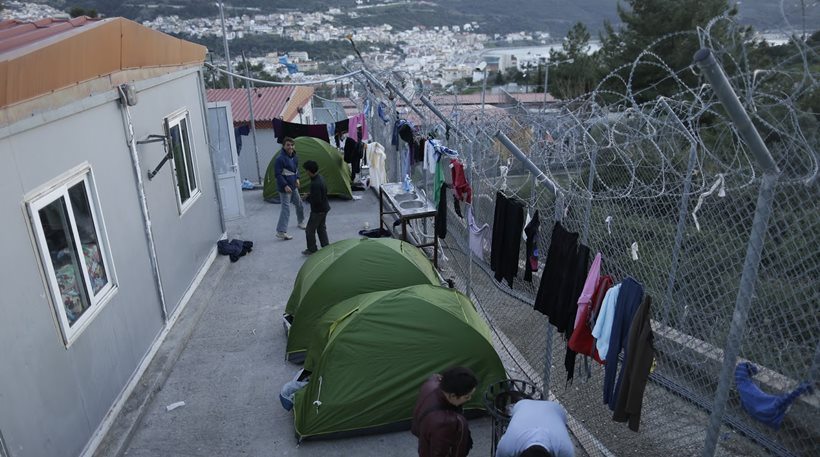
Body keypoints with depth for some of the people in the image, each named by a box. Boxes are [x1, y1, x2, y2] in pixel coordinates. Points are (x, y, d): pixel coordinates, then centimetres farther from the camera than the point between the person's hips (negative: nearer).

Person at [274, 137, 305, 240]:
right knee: (286, 208, -12)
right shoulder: (280, 158, -21)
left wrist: (297, 178, 3)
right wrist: (285, 185, -25)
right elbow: (277, 174, -20)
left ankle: (300, 222, 45)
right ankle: (281, 232, -10)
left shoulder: (294, 156, 5)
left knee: (299, 204, 21)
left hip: (293, 186, 9)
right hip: (284, 188, -9)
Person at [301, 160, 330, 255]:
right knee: (321, 228, 20)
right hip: (324, 208, 9)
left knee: (310, 230, 6)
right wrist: (310, 195, 8)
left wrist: (308, 197, -12)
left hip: (318, 210, -9)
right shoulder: (320, 177, 1)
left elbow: (316, 201, -30)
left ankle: (312, 250, 17)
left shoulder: (315, 184, -30)